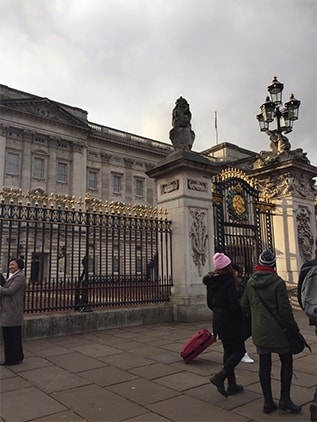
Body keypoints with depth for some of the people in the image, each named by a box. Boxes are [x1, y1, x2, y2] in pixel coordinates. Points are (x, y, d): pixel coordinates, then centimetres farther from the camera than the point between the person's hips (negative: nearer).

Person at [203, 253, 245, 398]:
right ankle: (220, 377, -8)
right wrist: (243, 315, -5)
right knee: (239, 351, 4)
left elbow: (210, 304, 12)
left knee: (228, 351, 16)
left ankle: (232, 385, 22)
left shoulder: (211, 282, 6)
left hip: (218, 321, 8)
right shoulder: (228, 281, -19)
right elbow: (235, 305, -22)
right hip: (231, 322, -8)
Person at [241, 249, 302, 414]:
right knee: (286, 361, 14)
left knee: (264, 365, 10)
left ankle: (268, 402, 17)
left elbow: (244, 305, 7)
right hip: (277, 331, -4)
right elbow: (285, 309, -14)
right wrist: (294, 327, 0)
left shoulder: (250, 282, 1)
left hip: (258, 331, 4)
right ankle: (284, 399, 15)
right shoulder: (278, 282, -14)